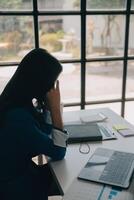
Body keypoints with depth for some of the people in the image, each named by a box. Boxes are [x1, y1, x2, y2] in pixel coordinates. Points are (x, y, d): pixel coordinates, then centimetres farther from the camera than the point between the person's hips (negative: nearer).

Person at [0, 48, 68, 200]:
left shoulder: (20, 103, -6)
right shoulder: (18, 116, -33)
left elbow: (45, 130, 9)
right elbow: (58, 152, -21)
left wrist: (49, 104, -6)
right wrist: (55, 105, -23)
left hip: (21, 171, 8)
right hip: (14, 187, -8)